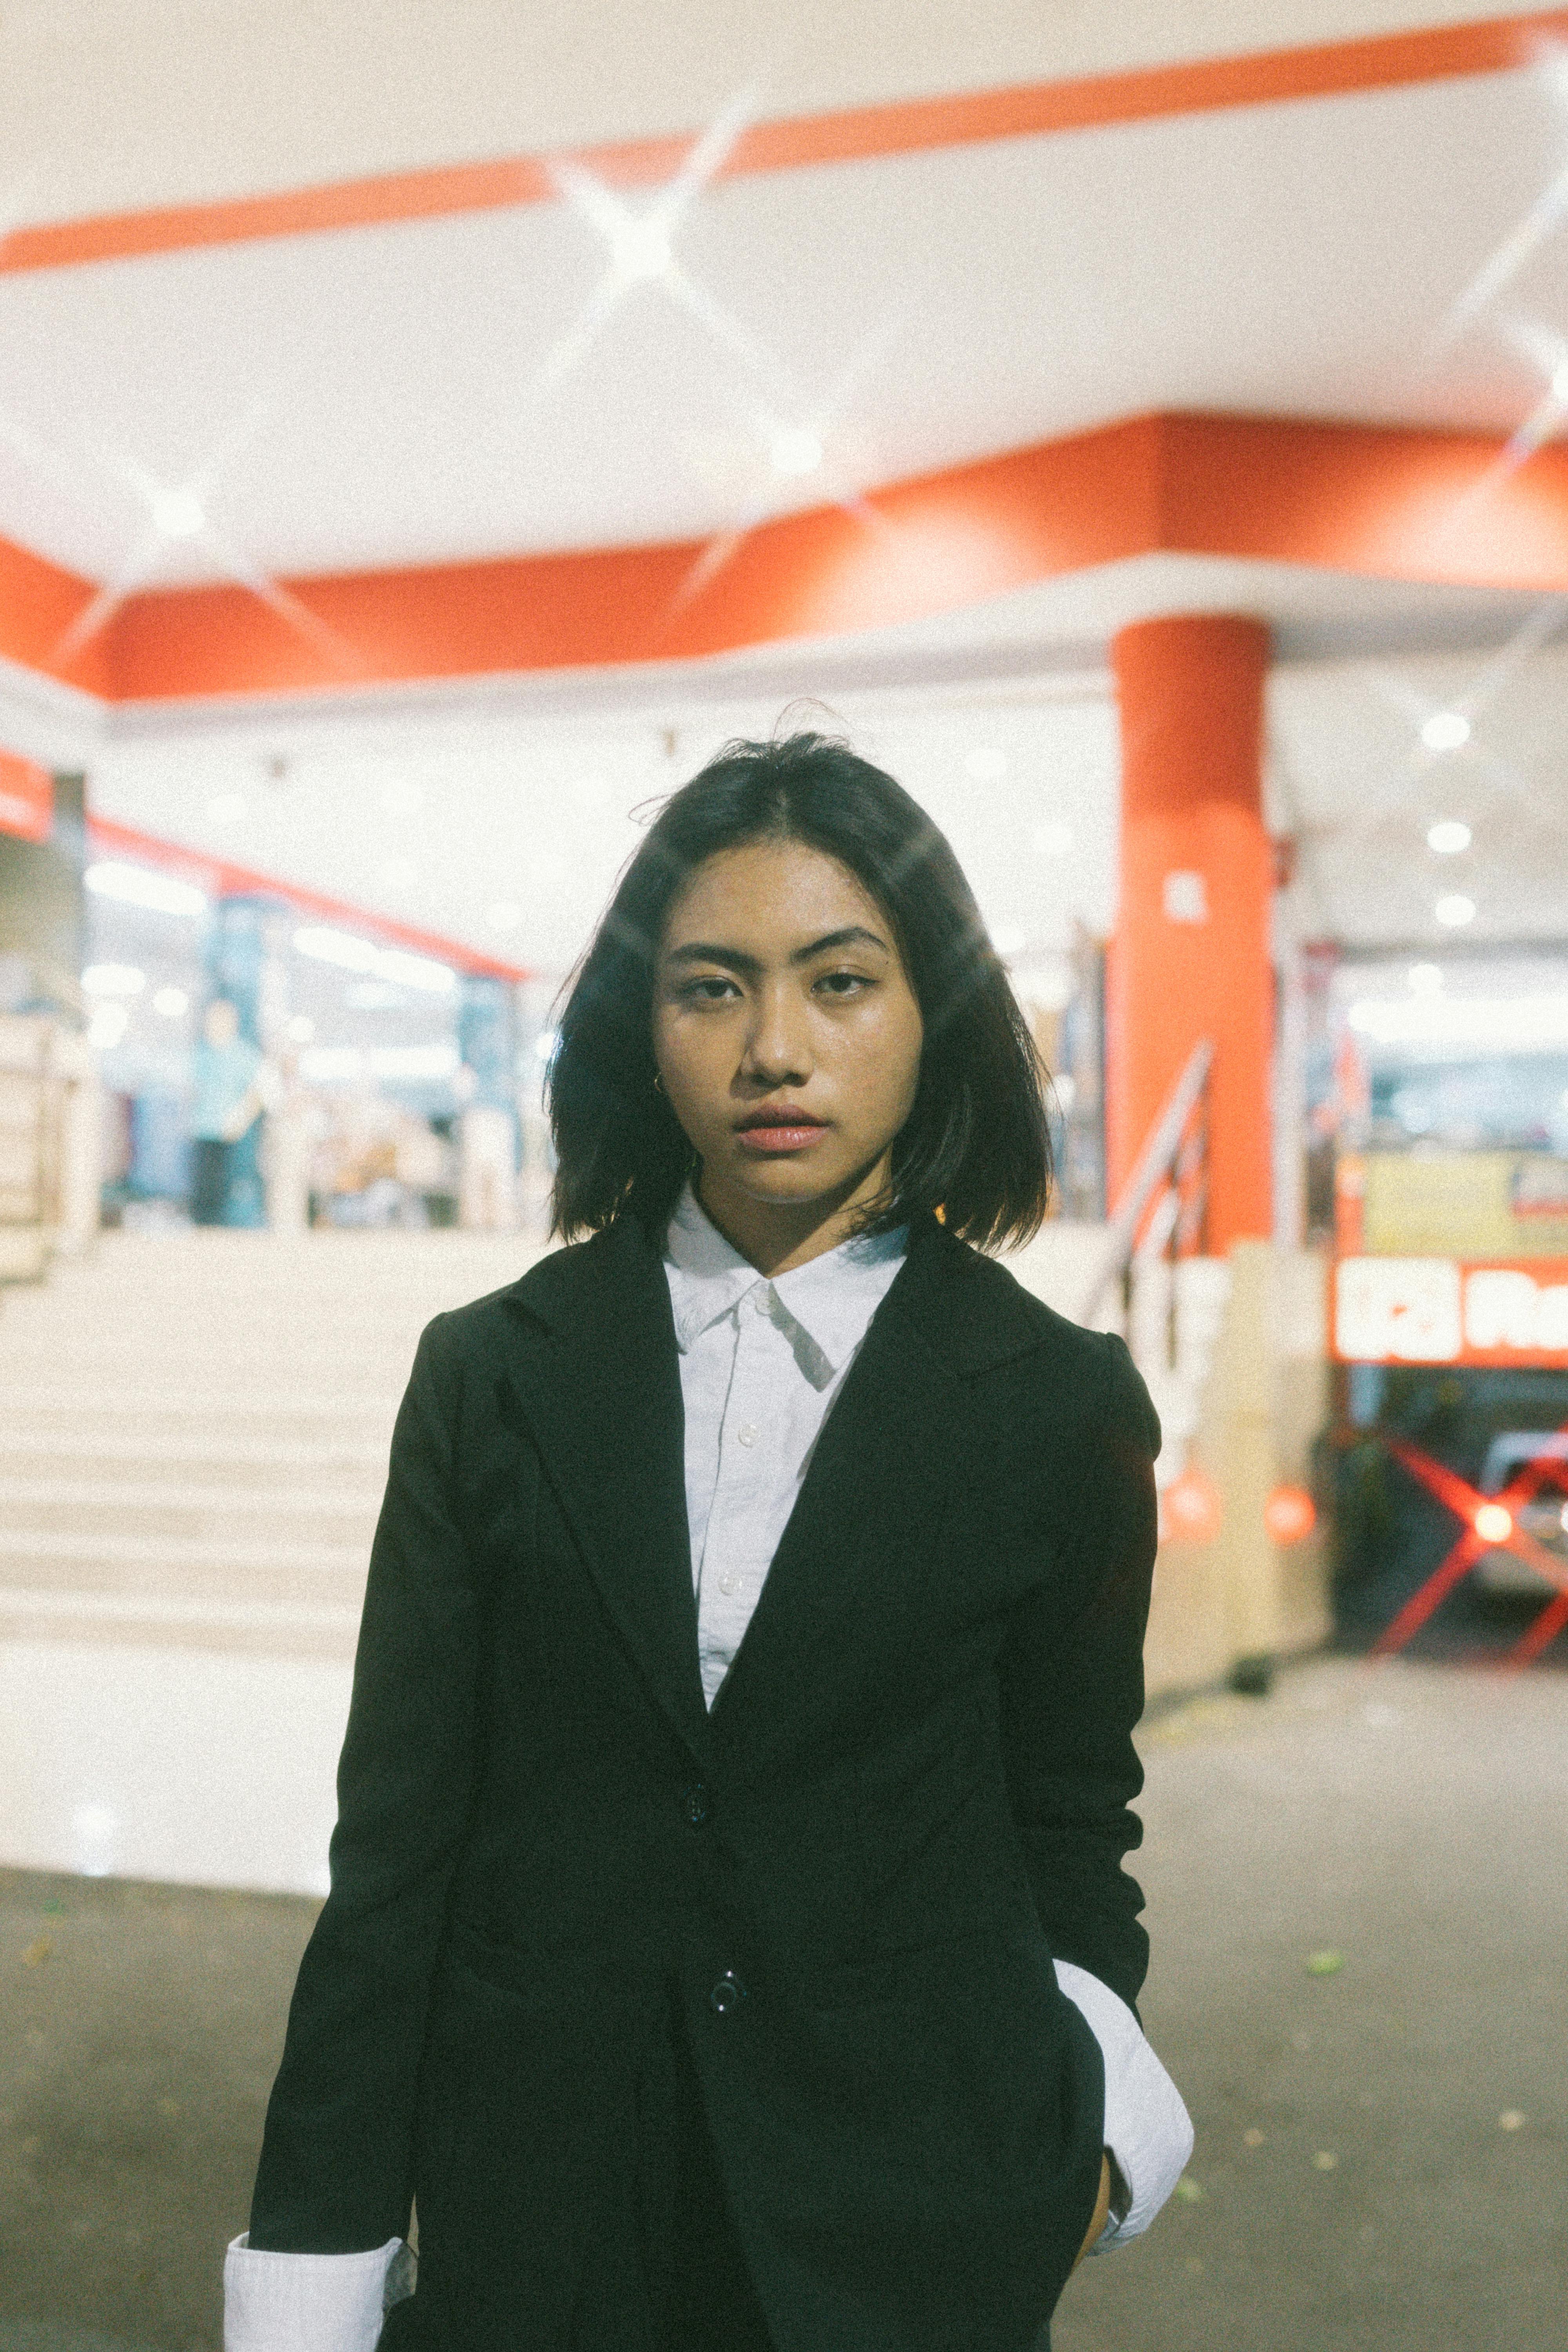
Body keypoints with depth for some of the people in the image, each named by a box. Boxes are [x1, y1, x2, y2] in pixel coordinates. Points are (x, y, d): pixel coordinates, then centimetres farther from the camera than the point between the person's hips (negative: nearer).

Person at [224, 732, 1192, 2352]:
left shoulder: (1058, 1408, -7)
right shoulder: (494, 1372, -5)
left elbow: (1068, 1821, 4)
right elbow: (398, 1829, -3)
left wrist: (1092, 2128, -7)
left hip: (912, 2218, 0)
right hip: (534, 2201, 1)